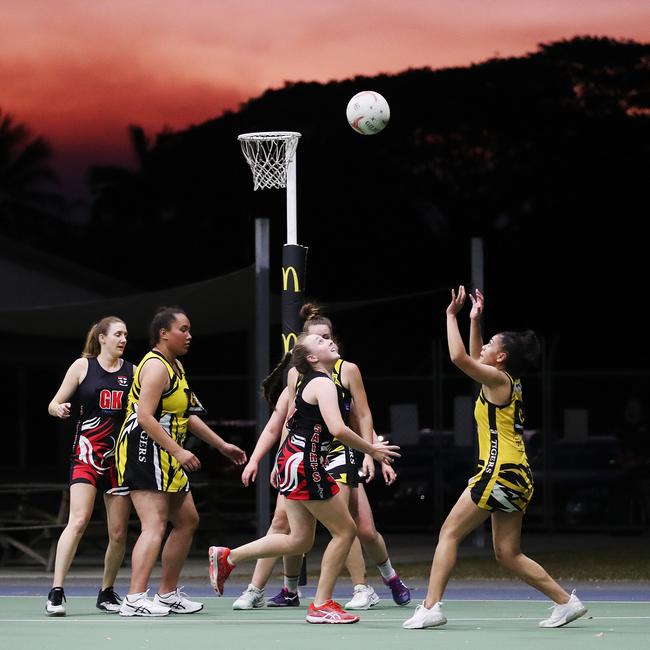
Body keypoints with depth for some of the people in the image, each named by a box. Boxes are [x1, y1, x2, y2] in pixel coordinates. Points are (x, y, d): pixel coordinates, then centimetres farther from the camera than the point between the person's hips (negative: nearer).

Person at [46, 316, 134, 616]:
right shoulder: (83, 366, 2)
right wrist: (59, 409, -19)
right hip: (87, 453, -3)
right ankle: (56, 592, -19)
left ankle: (106, 592, 19)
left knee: (119, 532, 2)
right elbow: (54, 404, 4)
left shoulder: (132, 372, 10)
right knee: (78, 521, -19)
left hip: (120, 457, 3)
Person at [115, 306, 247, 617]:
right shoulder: (155, 367, -15)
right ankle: (135, 599, -26)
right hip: (144, 450, -11)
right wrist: (179, 451, -27)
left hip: (165, 458, 11)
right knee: (155, 525, -19)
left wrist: (222, 445, 24)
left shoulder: (176, 367, 18)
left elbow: (188, 416, 25)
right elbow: (145, 416, -24)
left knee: (187, 521, 16)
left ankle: (168, 594, 24)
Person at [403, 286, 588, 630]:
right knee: (507, 554, 9)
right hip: (516, 476, 9)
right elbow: (473, 360, 34)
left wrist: (452, 315, -9)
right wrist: (474, 320, 29)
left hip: (500, 472, -9)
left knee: (449, 533, -4)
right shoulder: (505, 382, 15)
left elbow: (460, 358, -20)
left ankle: (430, 607, -8)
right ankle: (566, 601, 7)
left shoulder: (499, 379, -9)